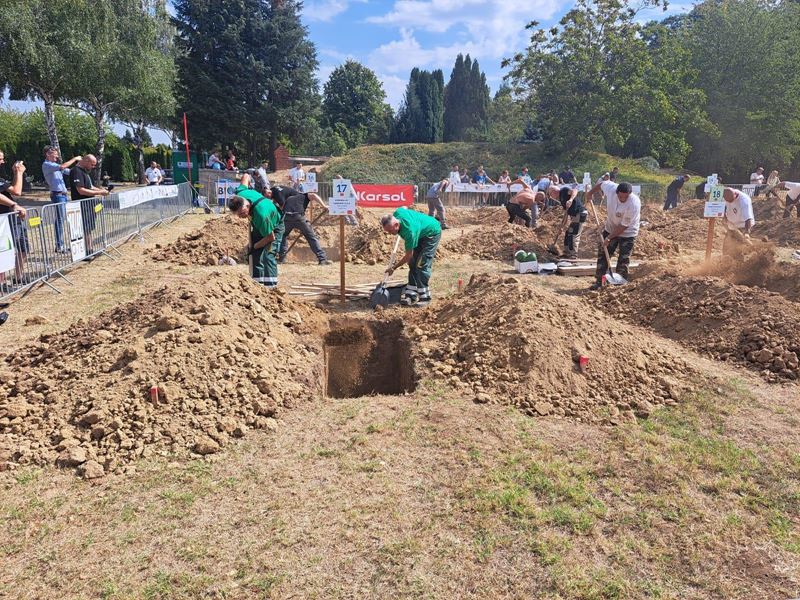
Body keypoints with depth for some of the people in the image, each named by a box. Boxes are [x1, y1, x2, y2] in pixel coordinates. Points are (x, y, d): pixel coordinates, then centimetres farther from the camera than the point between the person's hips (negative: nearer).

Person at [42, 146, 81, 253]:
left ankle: (60, 245, 16)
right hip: (57, 195, -9)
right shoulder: (46, 165, -8)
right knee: (60, 220, -10)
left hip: (62, 194, 9)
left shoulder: (55, 165, 19)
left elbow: (69, 171, 17)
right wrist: (74, 159, -14)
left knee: (61, 219, 11)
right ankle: (59, 246, -8)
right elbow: (62, 167, -23)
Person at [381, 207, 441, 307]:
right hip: (422, 233, 9)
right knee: (413, 263, 3)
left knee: (421, 265, -16)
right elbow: (404, 207, 6)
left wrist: (393, 268, -20)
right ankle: (411, 294, 5)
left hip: (432, 233, -9)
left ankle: (424, 297, -10)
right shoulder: (397, 213, -21)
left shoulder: (409, 232, -41)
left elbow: (408, 256, -29)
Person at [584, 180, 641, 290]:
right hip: (610, 229, 5)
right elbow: (601, 184, 3)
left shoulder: (634, 204, -33)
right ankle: (599, 281, 17)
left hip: (627, 233, -5)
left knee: (623, 261, -1)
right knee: (602, 255, 8)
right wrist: (590, 192, 15)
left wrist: (609, 238, -23)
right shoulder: (611, 188, -23)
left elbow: (624, 226, -26)